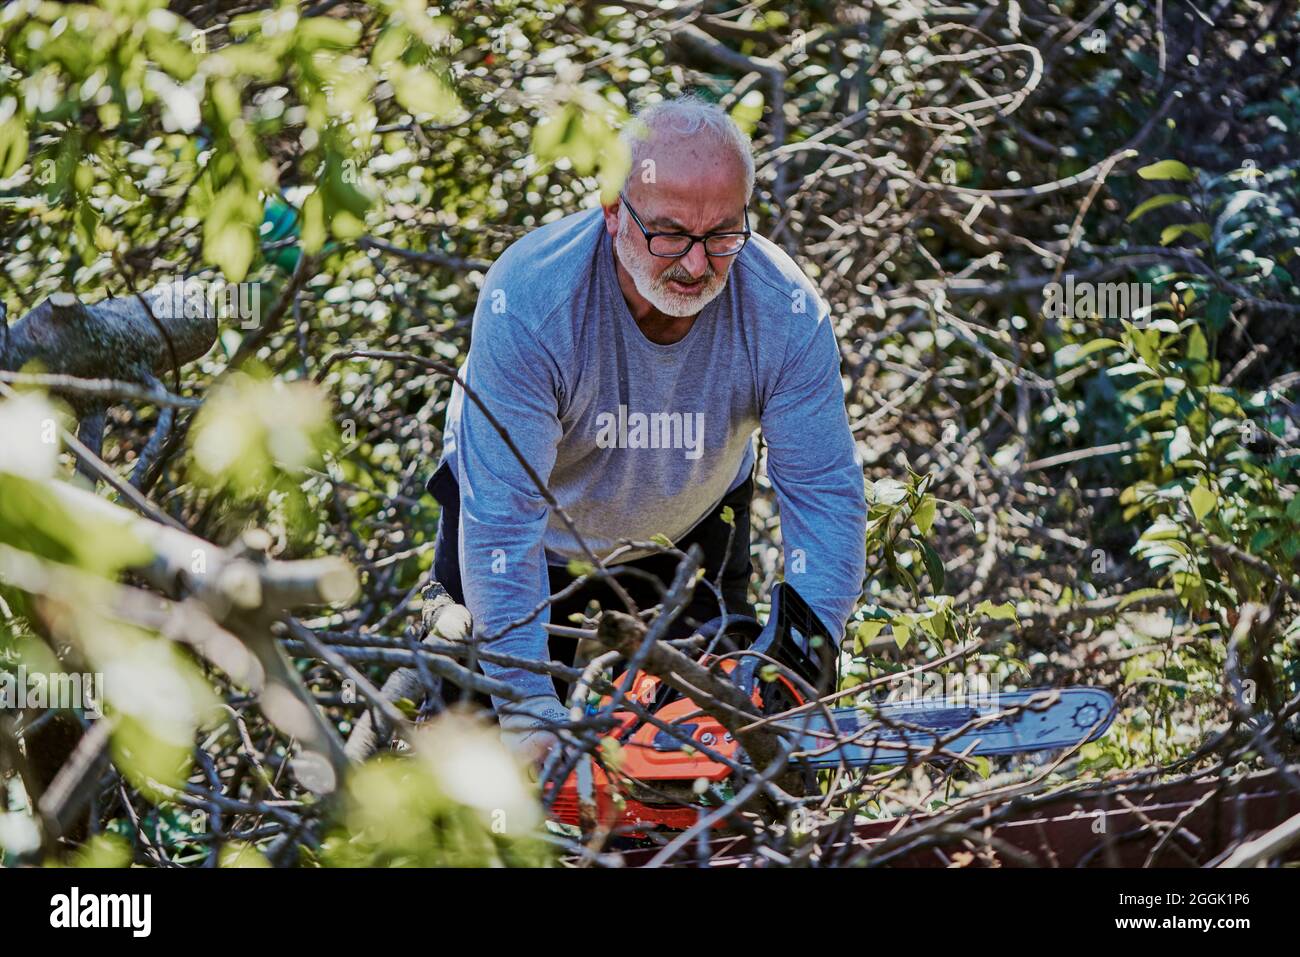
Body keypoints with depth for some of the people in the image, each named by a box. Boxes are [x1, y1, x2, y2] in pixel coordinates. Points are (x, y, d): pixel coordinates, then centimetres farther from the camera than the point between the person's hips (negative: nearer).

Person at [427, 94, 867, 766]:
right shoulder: (528, 299, -39)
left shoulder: (786, 312, -30)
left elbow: (825, 499, -26)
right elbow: (502, 517, -39)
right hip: (541, 541, -2)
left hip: (688, 535, 2)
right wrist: (527, 712, -42)